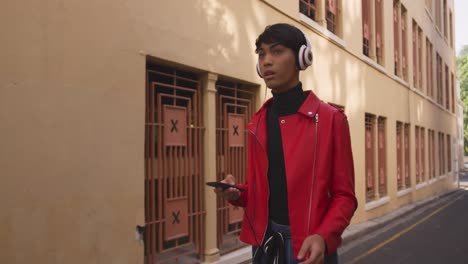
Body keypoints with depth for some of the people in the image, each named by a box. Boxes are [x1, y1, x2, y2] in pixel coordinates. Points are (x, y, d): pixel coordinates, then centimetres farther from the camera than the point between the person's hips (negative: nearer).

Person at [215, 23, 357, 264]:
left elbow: (344, 195, -6)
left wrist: (323, 237, -22)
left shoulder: (331, 119, -6)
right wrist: (237, 193, -7)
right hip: (264, 243, 5)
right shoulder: (257, 124, 8)